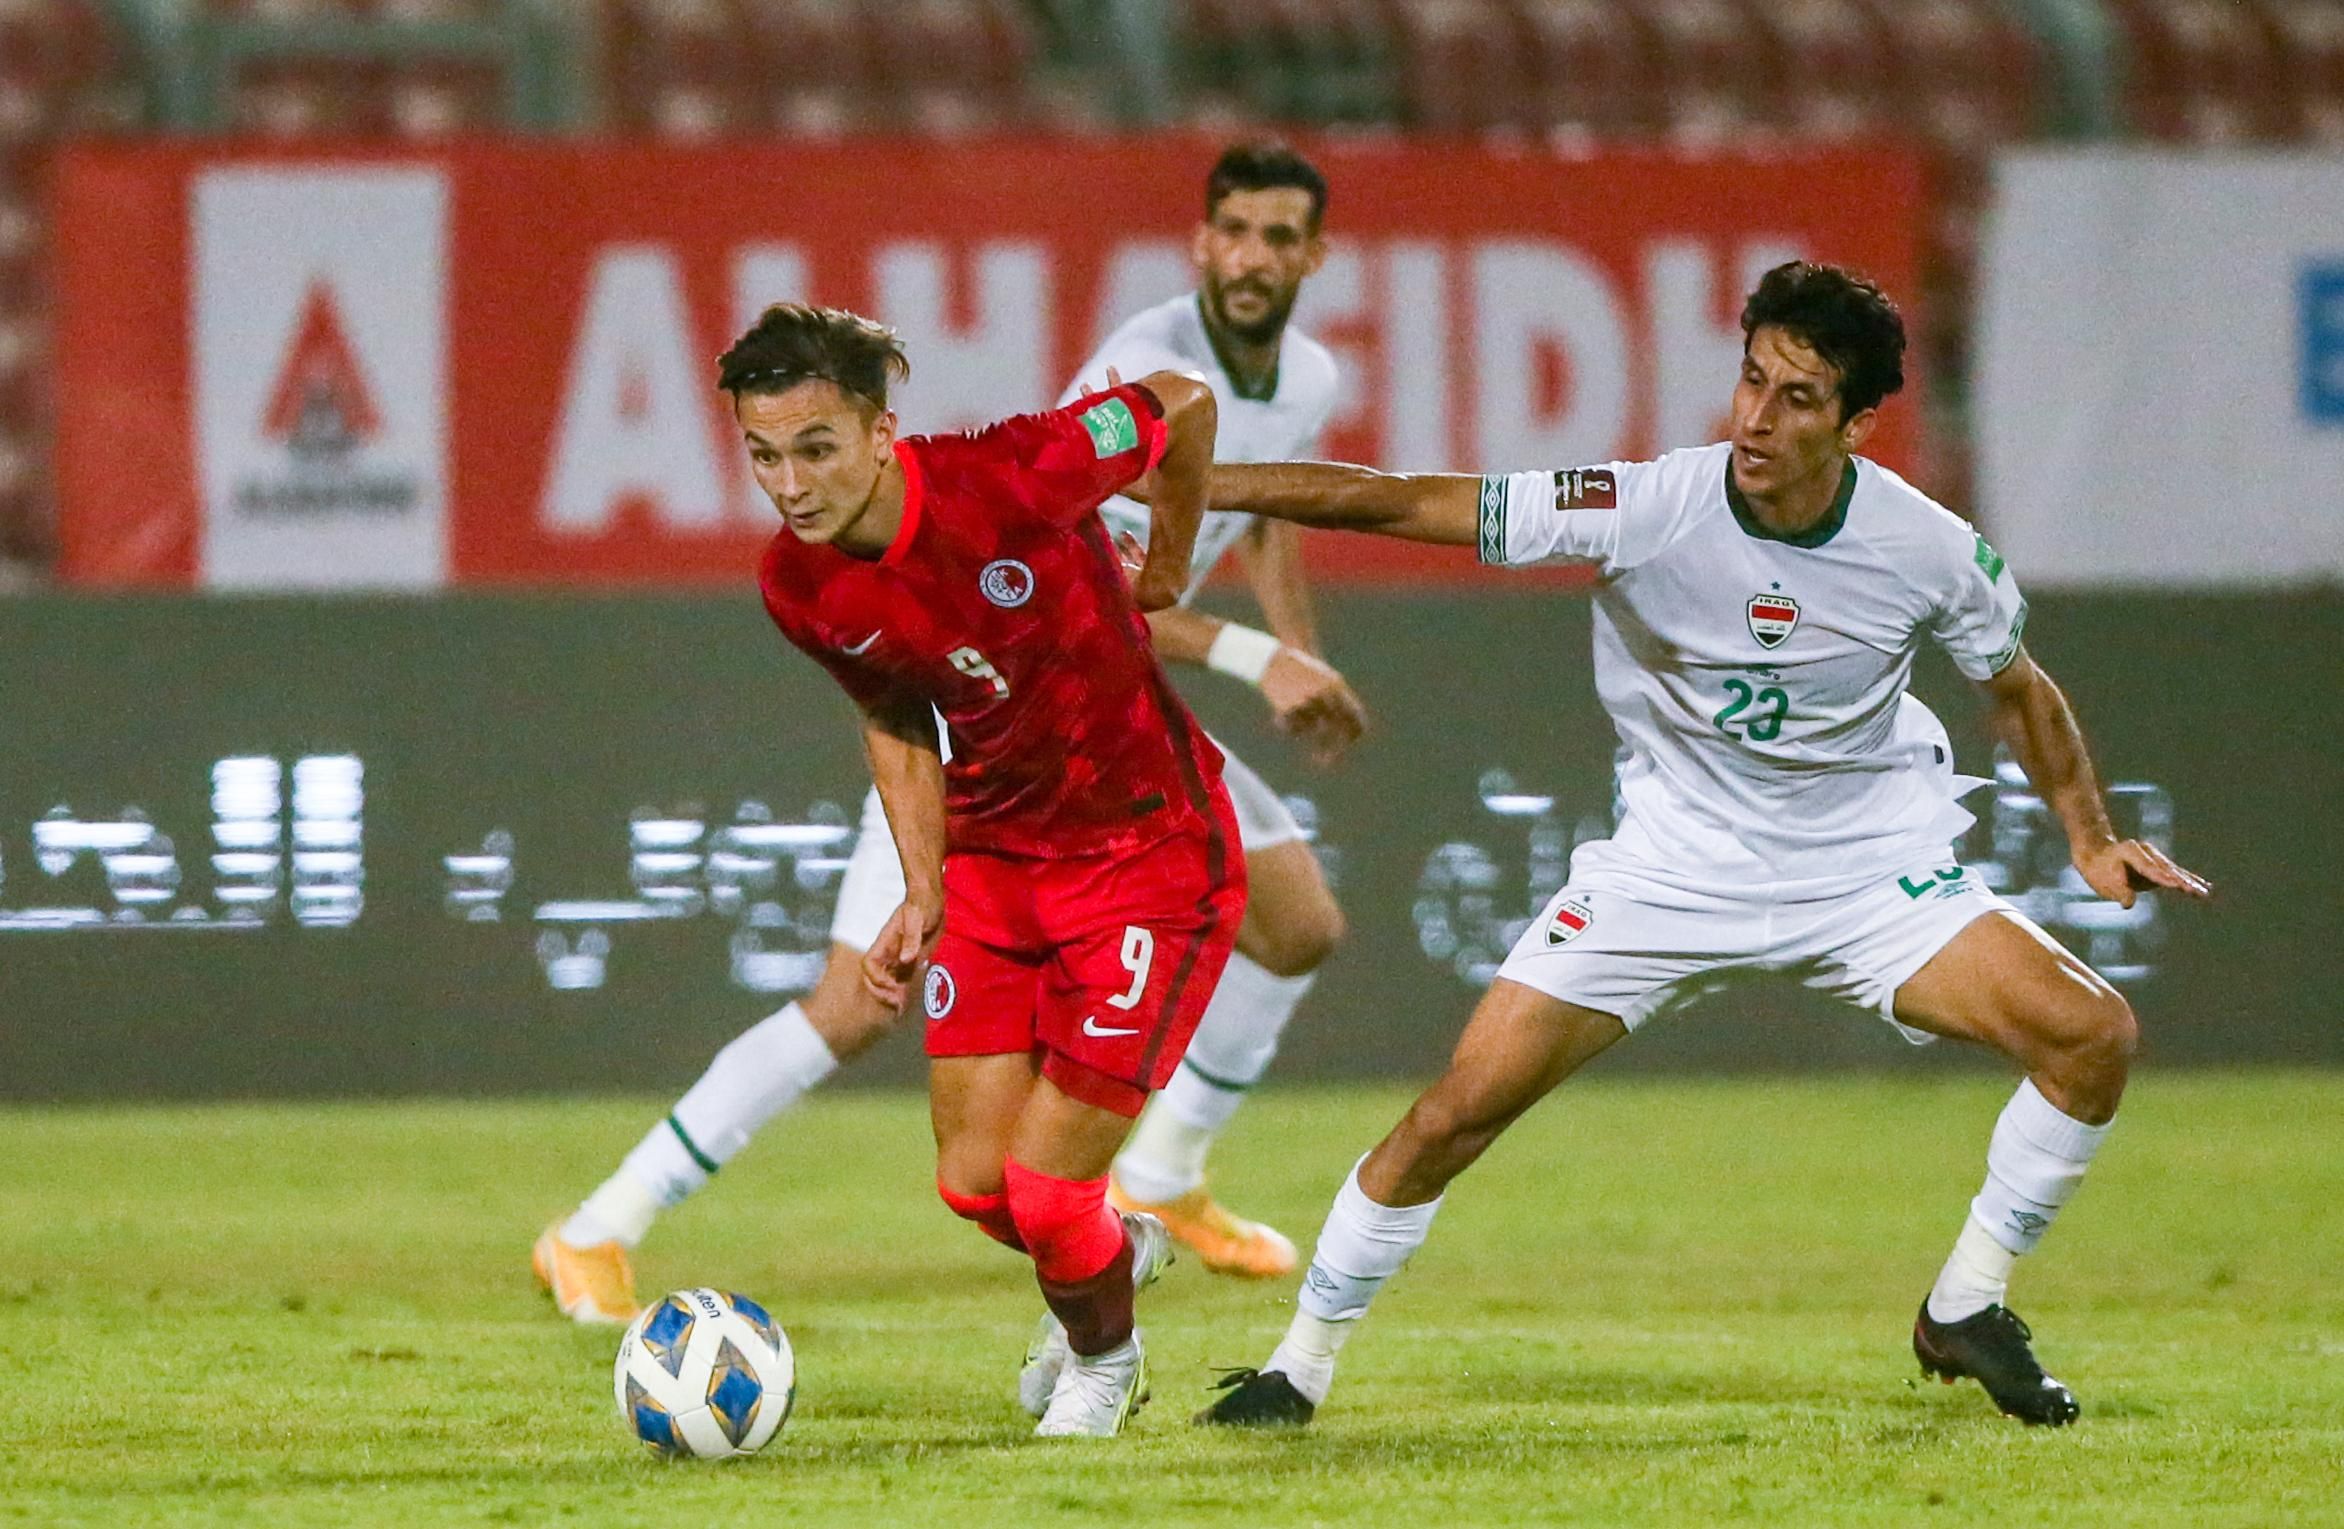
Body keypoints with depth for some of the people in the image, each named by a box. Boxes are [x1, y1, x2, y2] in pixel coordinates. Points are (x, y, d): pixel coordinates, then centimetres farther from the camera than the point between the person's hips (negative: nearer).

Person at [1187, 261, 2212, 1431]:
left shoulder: (1928, 550, -15)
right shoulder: (1646, 510, -22)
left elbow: (2014, 688, 8)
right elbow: (1396, 505, -21)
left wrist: (2091, 839, 3)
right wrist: (1186, 484, -26)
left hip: (1869, 866, 1)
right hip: (1672, 863, -1)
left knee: (2092, 1035, -15)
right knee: (1462, 1107, -11)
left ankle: (1965, 1311, 5)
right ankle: (1302, 1362, 8)